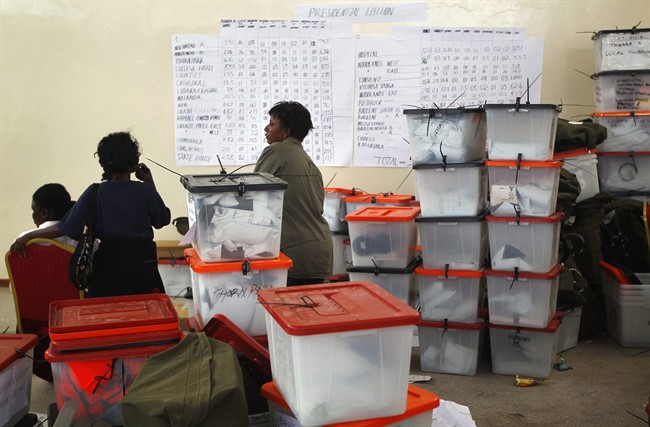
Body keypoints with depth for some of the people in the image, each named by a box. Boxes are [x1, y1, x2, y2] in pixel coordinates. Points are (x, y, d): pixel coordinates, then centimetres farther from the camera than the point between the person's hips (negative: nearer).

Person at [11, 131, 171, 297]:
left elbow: (65, 227, -8)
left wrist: (27, 236, 1)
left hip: (108, 266, 2)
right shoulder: (146, 191, -10)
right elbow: (162, 221, 6)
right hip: (142, 263, -1)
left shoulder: (95, 193, -6)